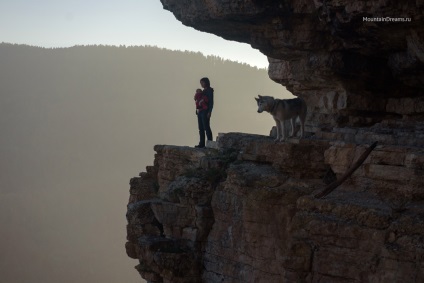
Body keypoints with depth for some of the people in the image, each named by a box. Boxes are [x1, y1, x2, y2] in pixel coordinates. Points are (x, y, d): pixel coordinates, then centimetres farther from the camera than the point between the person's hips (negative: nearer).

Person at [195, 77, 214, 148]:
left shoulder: (209, 90, -4)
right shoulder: (203, 91, 20)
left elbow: (211, 101, -11)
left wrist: (209, 112, -18)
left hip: (206, 111, -9)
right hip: (200, 111, 9)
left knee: (206, 127, -12)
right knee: (201, 128, 4)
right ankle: (201, 144, 3)